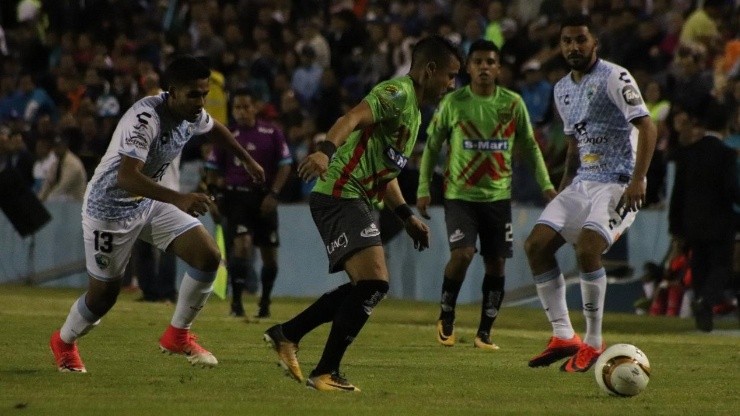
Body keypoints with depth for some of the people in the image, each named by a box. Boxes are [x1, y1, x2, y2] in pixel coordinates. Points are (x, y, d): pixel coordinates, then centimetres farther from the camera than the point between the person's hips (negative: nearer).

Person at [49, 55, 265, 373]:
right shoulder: (145, 118, -33)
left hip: (151, 203, 7)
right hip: (110, 207, -7)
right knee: (104, 293, 4)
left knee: (208, 255, -11)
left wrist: (248, 160, 32)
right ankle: (64, 343, 35)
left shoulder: (193, 114, -8)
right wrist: (179, 199, -54)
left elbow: (215, 129, 19)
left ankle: (178, 335, 6)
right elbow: (126, 177, -44)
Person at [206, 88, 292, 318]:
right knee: (241, 244, -20)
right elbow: (213, 168, 10)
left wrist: (273, 194, -8)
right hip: (237, 198, -1)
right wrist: (213, 195, 0)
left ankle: (265, 302, 23)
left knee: (270, 255, 5)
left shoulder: (272, 133, 2)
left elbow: (285, 165, 2)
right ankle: (236, 300, -13)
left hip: (264, 199, 1)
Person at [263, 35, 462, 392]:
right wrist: (326, 150, -45)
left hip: (356, 200, 11)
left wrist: (407, 216, 24)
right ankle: (325, 373, -14)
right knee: (373, 283, -19)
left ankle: (286, 335, 23)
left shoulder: (413, 111, 23)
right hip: (341, 194, -11)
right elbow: (354, 117, -28)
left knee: (365, 287, 16)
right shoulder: (398, 93, -9)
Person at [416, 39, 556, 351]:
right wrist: (423, 188, -2)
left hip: (498, 196, 3)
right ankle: (446, 316, 2)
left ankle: (485, 332, 12)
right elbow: (432, 146, 5)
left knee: (496, 263, 1)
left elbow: (529, 146, 12)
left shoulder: (513, 103, 2)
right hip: (460, 194, -3)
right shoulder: (453, 103, -3)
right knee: (462, 253, -20)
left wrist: (546, 185, 3)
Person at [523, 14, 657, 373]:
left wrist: (638, 179, -24)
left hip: (618, 183, -8)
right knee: (536, 244, -4)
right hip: (582, 182, 8)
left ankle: (593, 343, -14)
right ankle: (563, 337, 1)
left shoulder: (615, 78, -10)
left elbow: (646, 126, -16)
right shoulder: (562, 90, 15)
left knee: (587, 247, -26)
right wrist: (564, 188, 17)